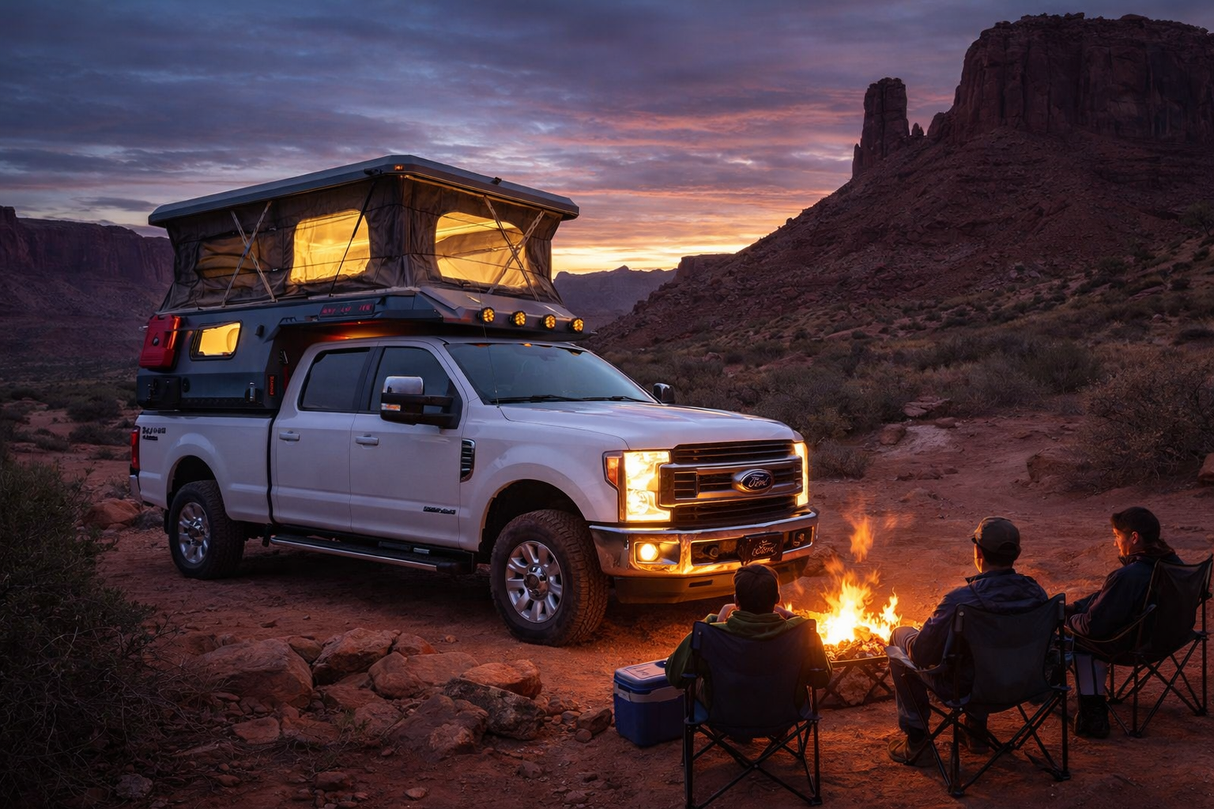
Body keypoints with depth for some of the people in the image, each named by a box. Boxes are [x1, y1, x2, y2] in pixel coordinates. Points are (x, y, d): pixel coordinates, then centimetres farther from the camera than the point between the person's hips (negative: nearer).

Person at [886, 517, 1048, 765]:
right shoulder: (1037, 593, -16)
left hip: (964, 687, -5)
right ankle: (977, 729, 39)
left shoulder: (959, 600, -32)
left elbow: (921, 655, -21)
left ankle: (915, 739, 20)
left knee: (901, 636, 17)